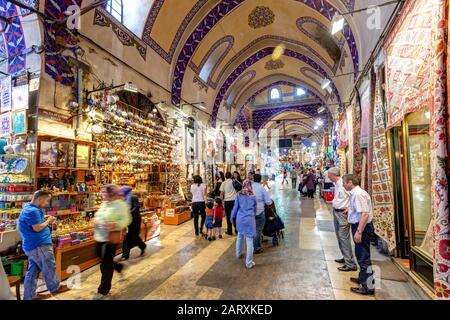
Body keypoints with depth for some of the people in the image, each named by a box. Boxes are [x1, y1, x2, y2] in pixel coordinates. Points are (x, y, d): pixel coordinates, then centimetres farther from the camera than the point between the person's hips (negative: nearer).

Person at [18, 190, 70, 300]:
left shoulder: (28, 208, 12)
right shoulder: (33, 211, -22)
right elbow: (37, 228, -25)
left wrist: (44, 219, 8)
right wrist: (48, 221, -10)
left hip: (32, 245, 10)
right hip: (39, 245, -10)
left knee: (32, 271, 17)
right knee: (49, 268, 8)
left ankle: (29, 296, 26)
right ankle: (55, 288, 25)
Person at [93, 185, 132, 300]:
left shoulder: (120, 204, -16)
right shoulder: (104, 204, 10)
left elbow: (126, 220, -19)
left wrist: (115, 225, -33)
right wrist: (95, 222, 2)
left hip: (111, 238, -8)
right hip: (100, 237, 8)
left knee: (106, 264, 1)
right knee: (105, 261, 20)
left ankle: (103, 290, 18)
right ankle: (119, 267, 47)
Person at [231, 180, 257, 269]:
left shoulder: (239, 195, 1)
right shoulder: (253, 196, 3)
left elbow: (235, 207, 4)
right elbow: (255, 209, 14)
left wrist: (233, 217, 15)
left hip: (240, 219, 2)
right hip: (249, 219, -2)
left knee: (240, 237, 24)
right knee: (249, 241, 0)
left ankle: (238, 254, 42)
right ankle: (249, 263, 5)